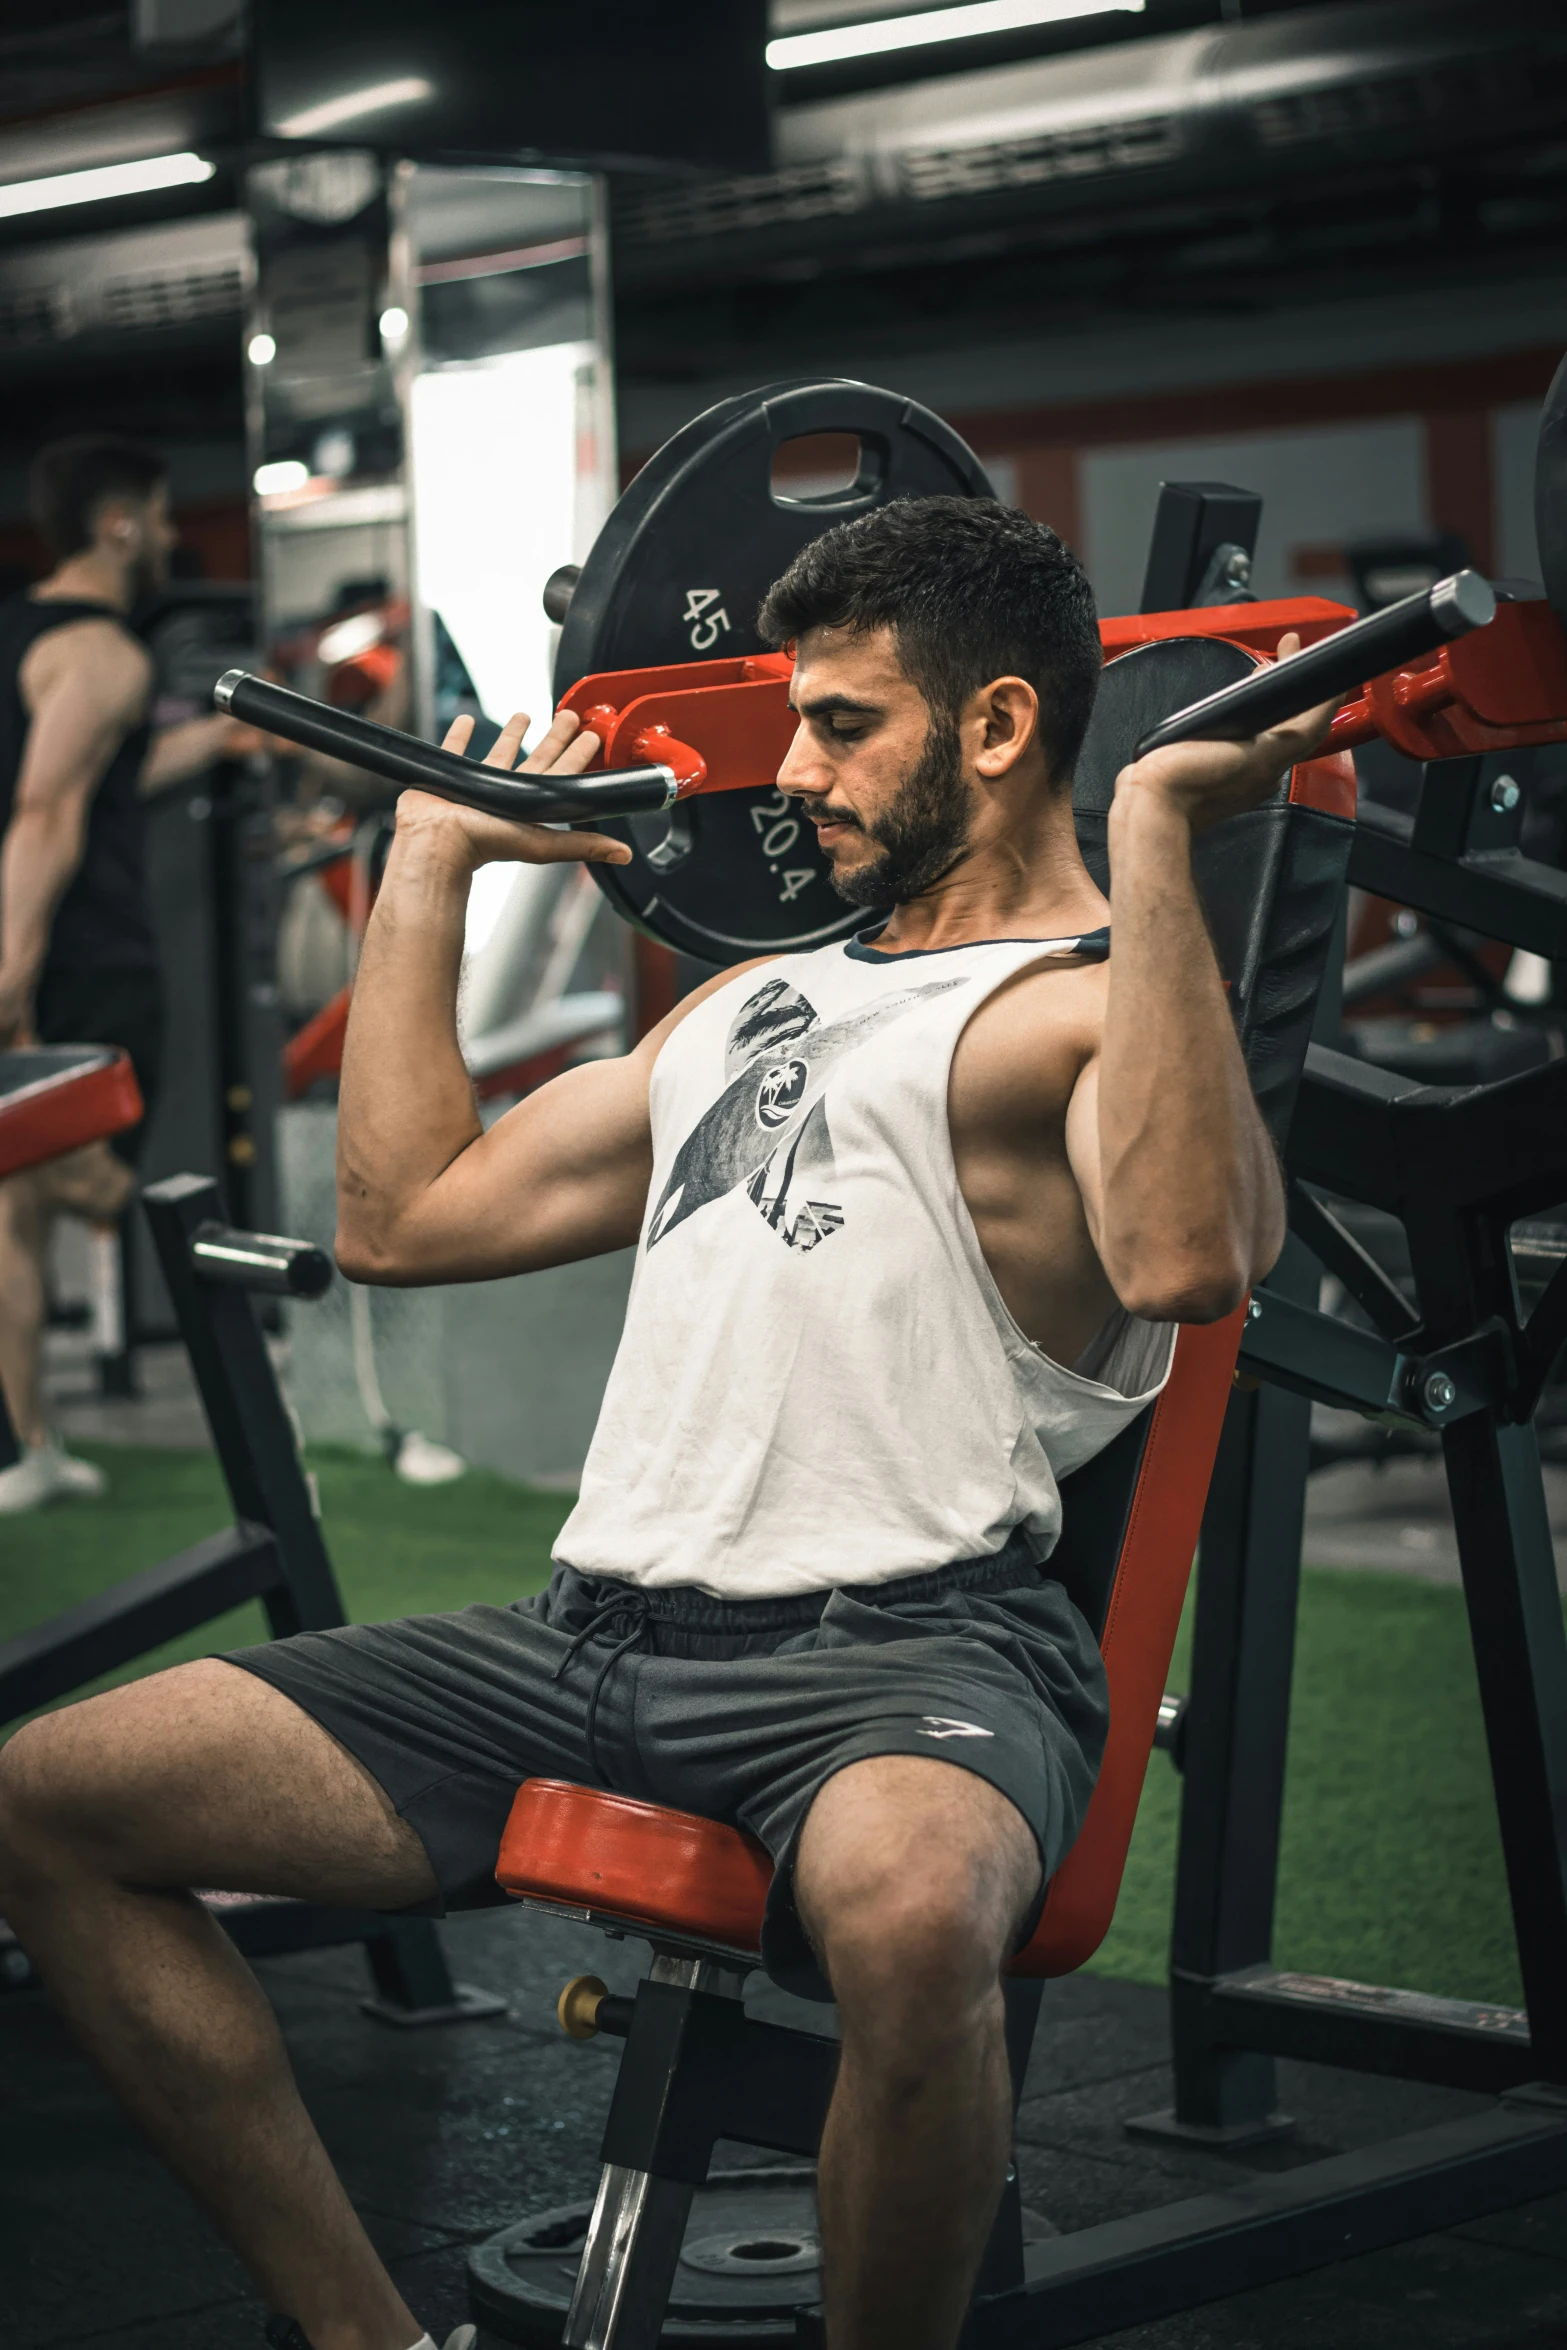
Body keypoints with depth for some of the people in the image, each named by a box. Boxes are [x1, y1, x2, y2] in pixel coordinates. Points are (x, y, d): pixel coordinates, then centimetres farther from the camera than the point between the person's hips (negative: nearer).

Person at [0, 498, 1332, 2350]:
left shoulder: (1093, 1008, -1)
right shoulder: (754, 1000, 25)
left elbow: (1185, 1259, -26)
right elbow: (401, 1216, 27)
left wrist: (1155, 830, -23)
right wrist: (432, 857, 32)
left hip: (902, 1644, -8)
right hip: (604, 1629, 8)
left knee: (906, 1917, -43)